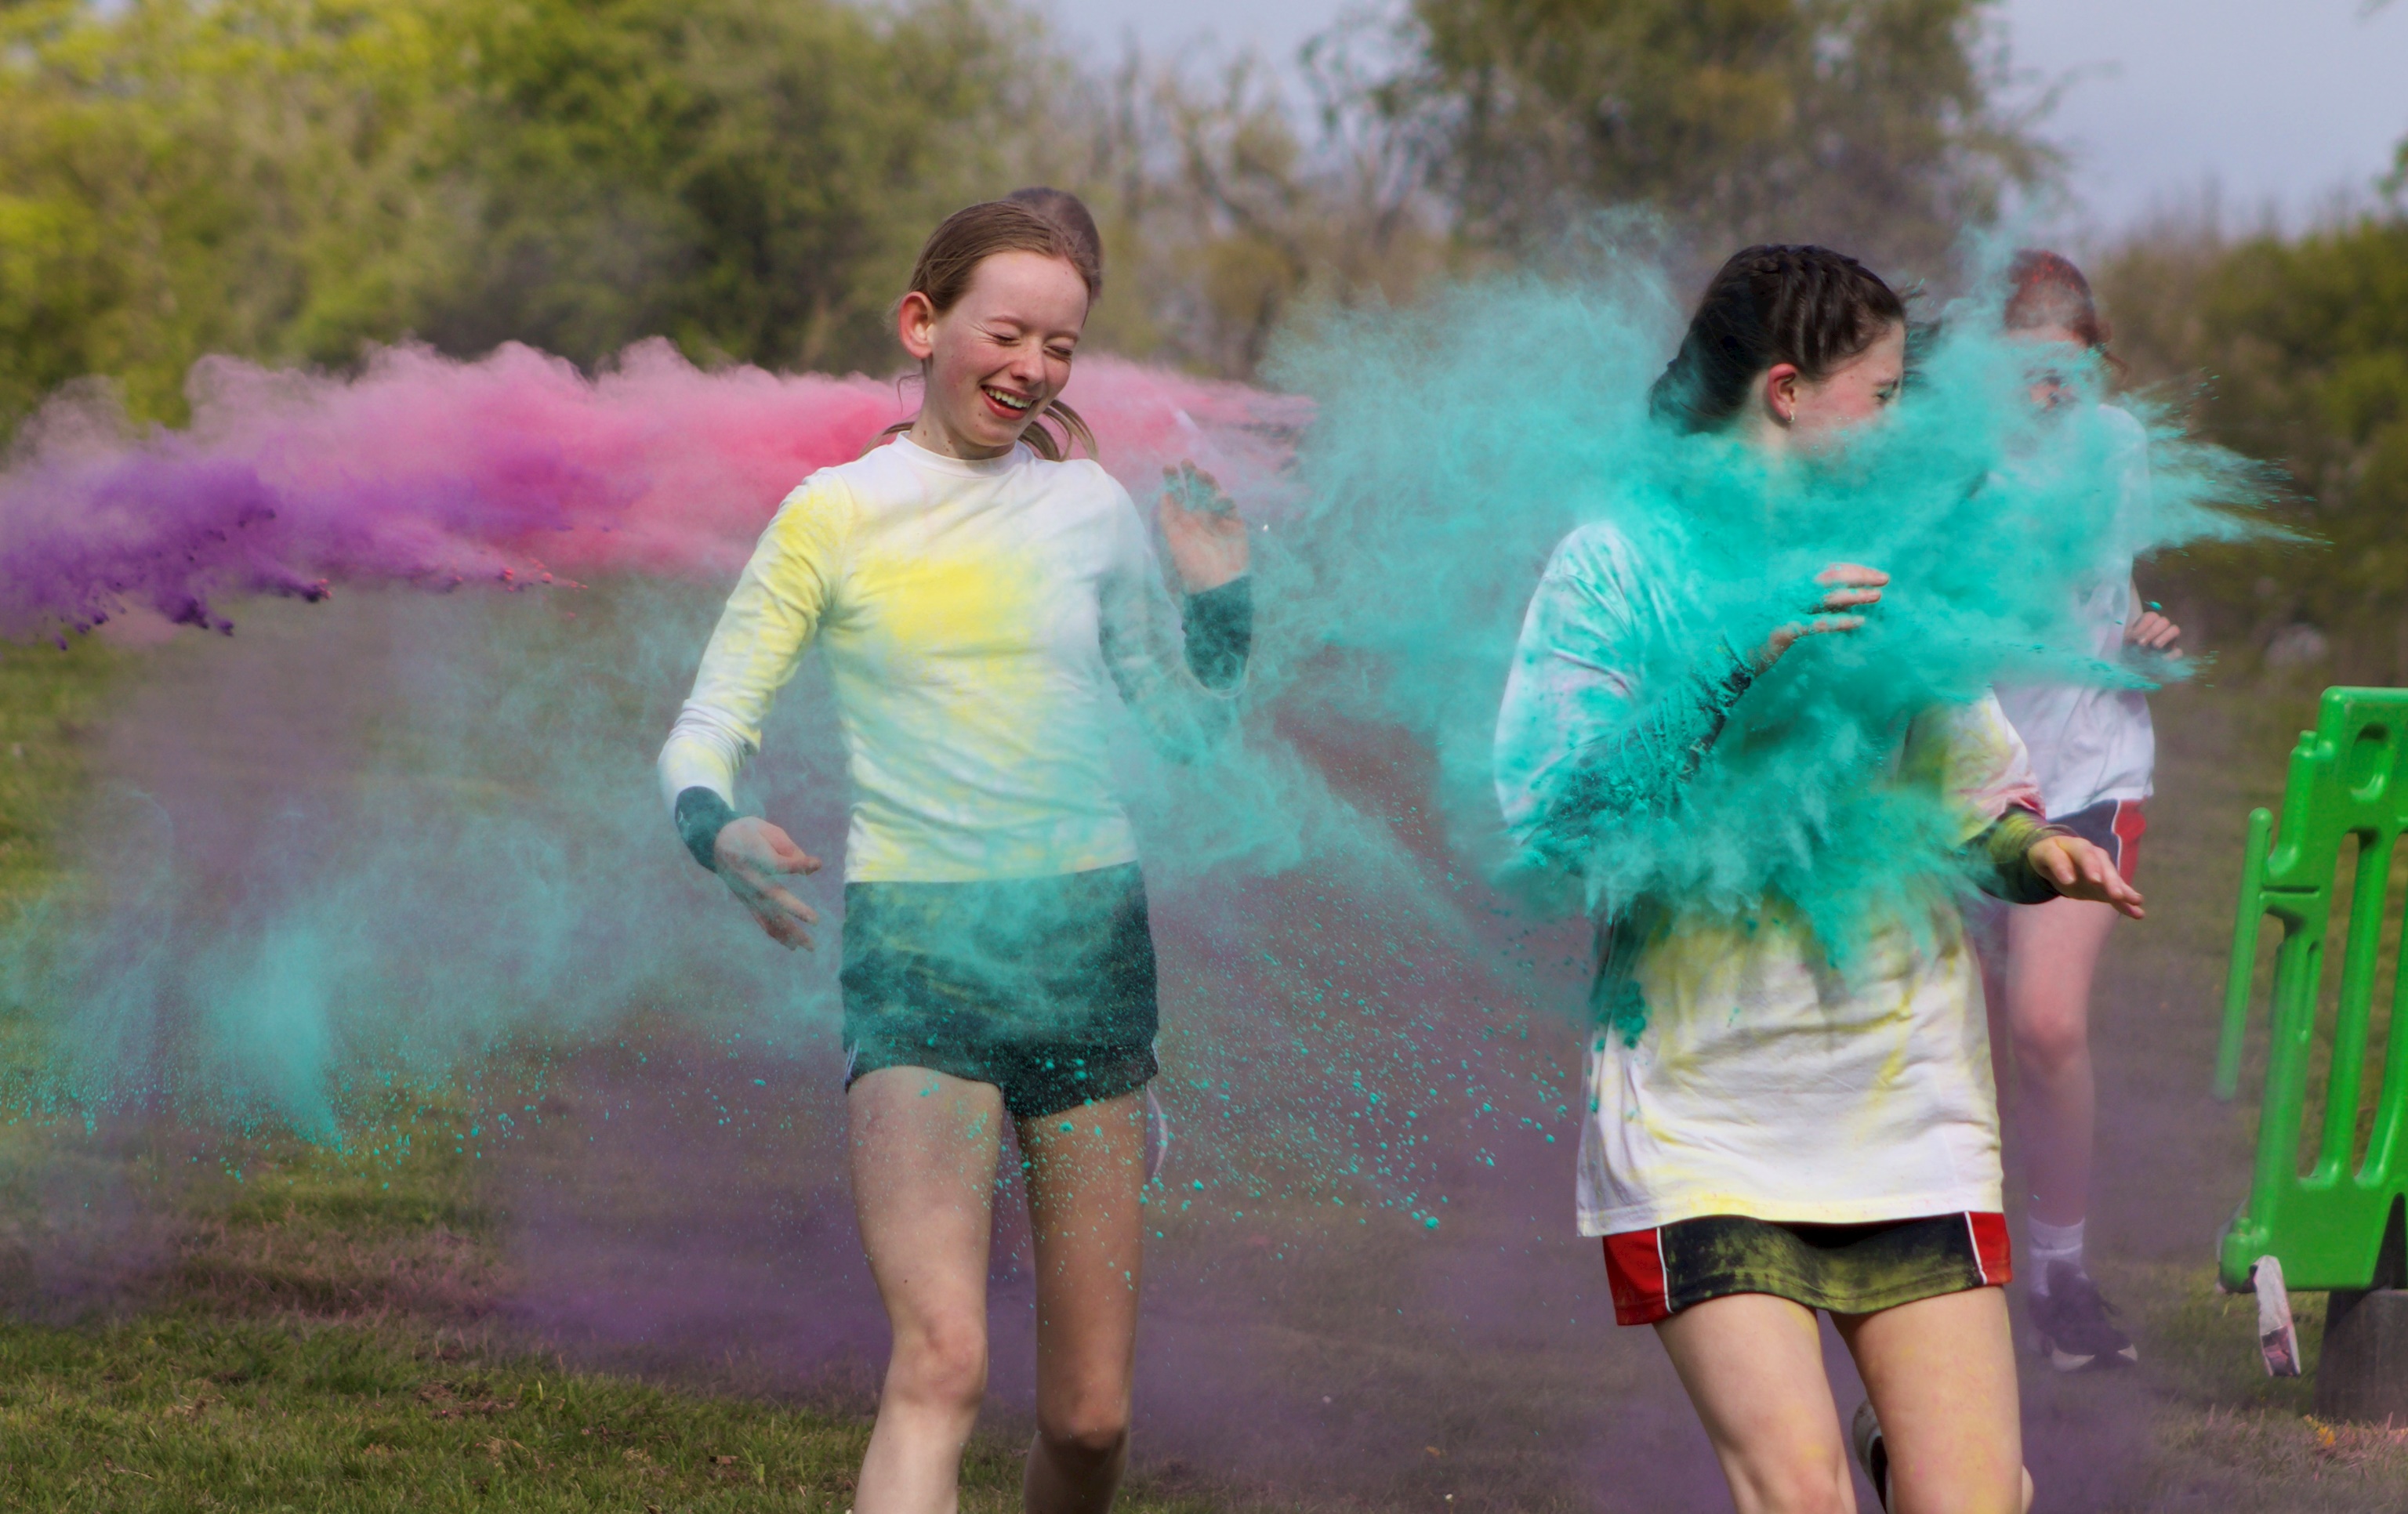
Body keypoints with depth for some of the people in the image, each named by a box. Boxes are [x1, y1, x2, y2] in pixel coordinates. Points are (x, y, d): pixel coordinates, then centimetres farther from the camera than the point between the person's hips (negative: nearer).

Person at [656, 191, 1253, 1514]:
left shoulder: (1092, 508, 8)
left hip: (1089, 945, 3)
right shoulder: (835, 515, 1)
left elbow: (1189, 726, 19)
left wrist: (1216, 582, 1)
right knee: (941, 1364, -22)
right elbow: (708, 726, 2)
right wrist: (719, 832, -20)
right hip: (917, 955, -3)